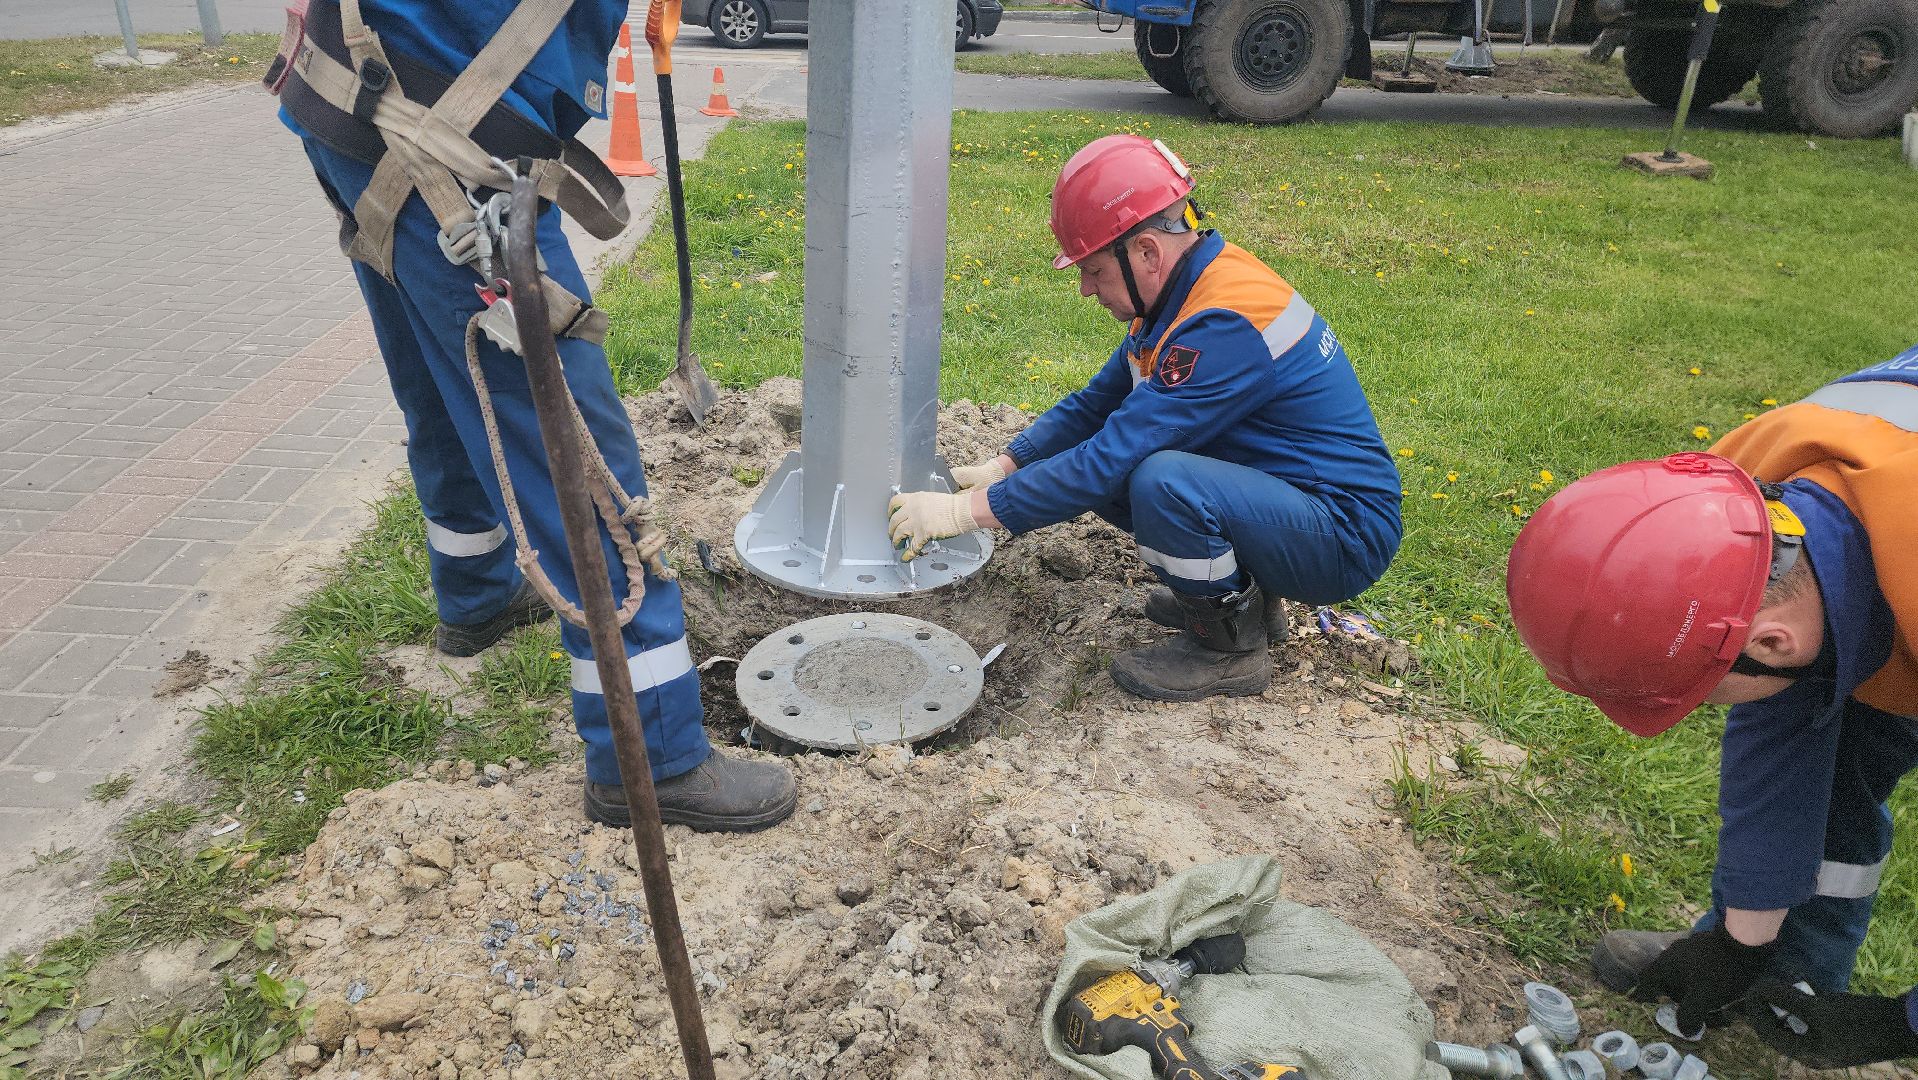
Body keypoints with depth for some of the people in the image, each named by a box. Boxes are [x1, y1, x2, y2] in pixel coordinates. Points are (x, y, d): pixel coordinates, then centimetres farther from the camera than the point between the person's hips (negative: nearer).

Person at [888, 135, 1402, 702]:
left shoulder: (1226, 324, -28)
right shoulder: (1183, 290, 2)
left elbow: (1111, 458, -30)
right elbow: (1095, 403, 11)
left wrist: (965, 511, -24)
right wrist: (996, 470, 1)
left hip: (1344, 536, -9)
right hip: (1280, 495, 9)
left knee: (1160, 480, -34)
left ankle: (1230, 646, -8)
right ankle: (1243, 587, 14)